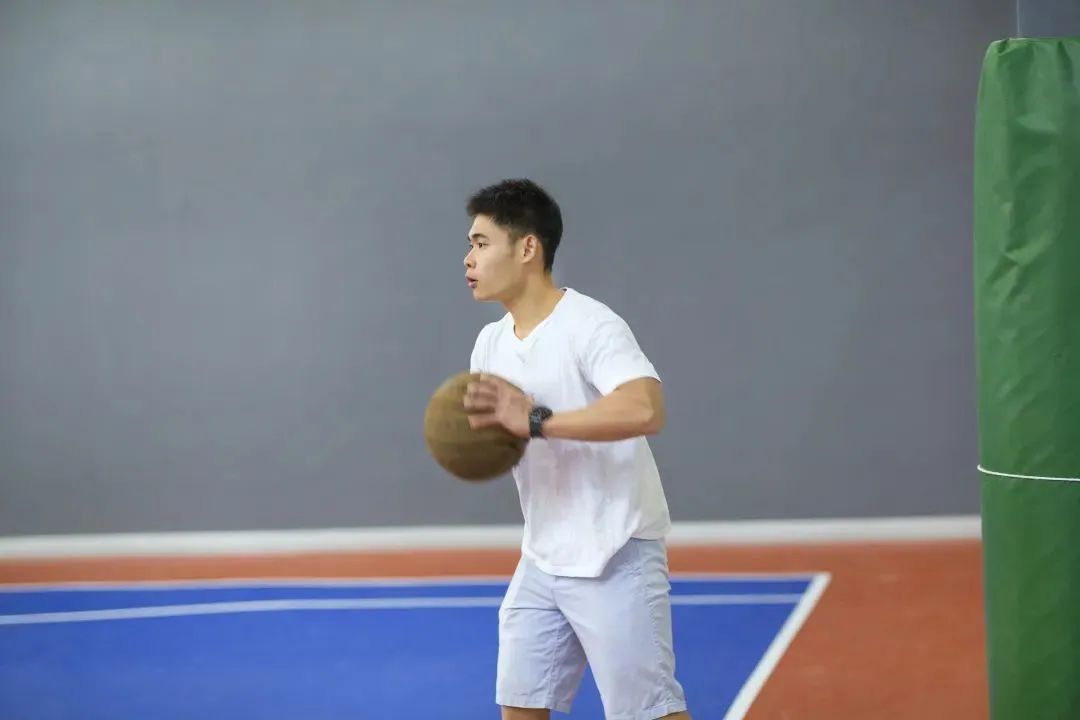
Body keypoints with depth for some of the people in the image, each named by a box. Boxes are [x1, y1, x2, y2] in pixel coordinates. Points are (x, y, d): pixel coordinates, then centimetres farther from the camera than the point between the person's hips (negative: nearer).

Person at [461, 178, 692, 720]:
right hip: (542, 561, 8)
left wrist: (535, 419, -34)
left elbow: (645, 410, -33)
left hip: (615, 560, -8)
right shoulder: (491, 343, 9)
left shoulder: (590, 326, -17)